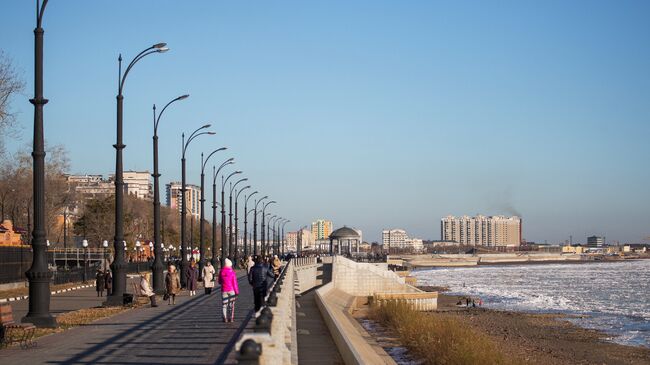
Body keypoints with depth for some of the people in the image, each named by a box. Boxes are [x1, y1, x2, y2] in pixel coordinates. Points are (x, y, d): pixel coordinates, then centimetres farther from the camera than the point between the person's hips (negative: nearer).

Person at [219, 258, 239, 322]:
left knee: (224, 304, 6)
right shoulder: (232, 272, -10)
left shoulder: (221, 272, -1)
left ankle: (225, 318, 2)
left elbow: (219, 281, 10)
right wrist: (237, 292, -3)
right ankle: (231, 318, 4)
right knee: (231, 304, 6)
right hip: (231, 290, -2)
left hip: (224, 290, 2)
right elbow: (235, 283, -9)